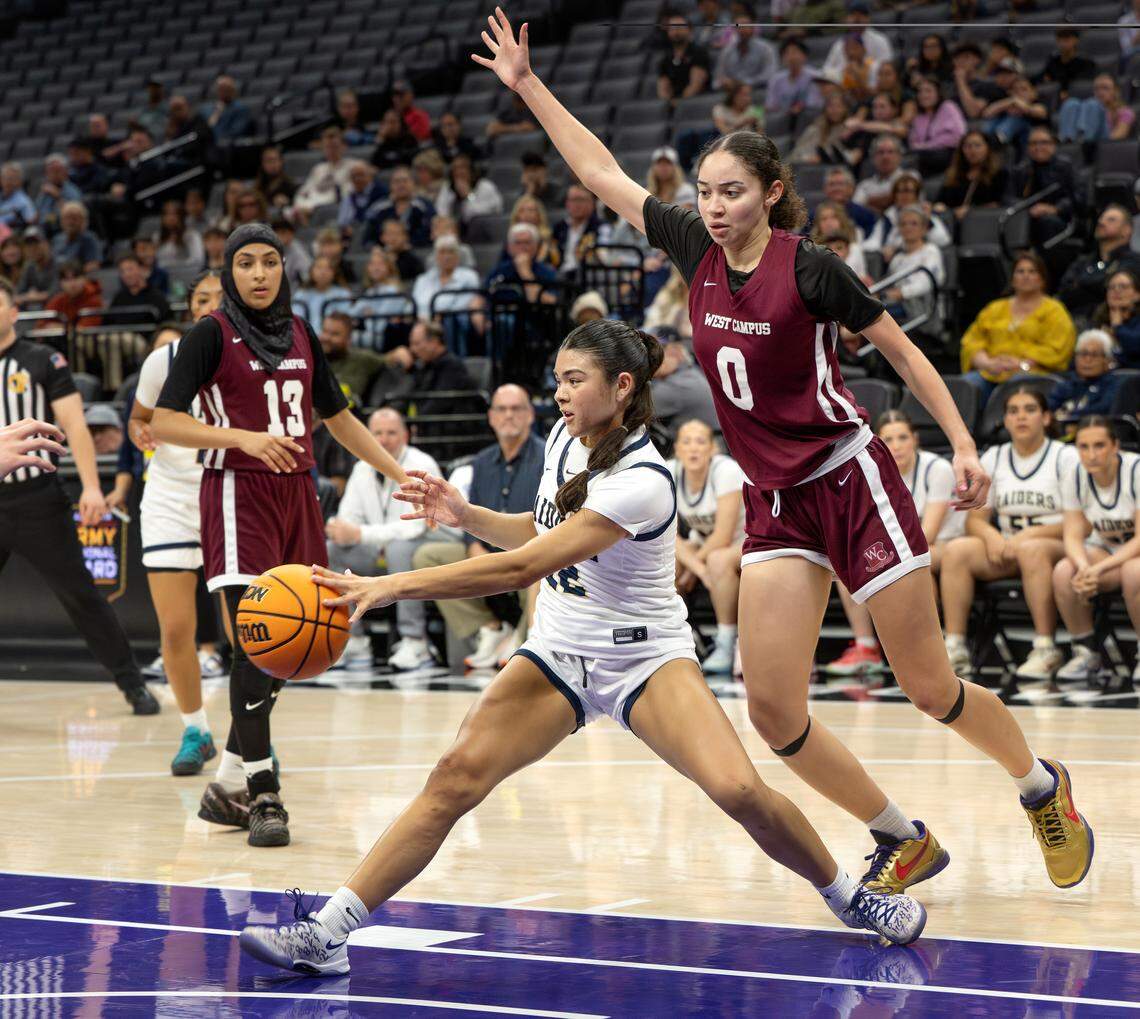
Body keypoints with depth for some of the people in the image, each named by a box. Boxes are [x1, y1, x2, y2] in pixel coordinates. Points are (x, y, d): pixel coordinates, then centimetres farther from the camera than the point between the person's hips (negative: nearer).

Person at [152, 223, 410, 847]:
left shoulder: (299, 334, 13)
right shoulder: (212, 334, -4)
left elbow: (337, 417, 24)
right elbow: (162, 424, -11)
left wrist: (401, 475, 20)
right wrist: (244, 437, -23)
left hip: (296, 492, 7)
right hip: (238, 495, -7)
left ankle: (228, 787, 18)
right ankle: (264, 798, -14)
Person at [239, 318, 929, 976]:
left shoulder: (641, 481, -25)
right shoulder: (564, 441, -1)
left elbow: (524, 567, -32)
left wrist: (391, 587, -34)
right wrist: (464, 514, 0)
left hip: (646, 657, -6)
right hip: (557, 656, 6)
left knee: (738, 790, -26)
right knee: (456, 777, -16)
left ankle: (849, 896, 2)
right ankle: (328, 934, -19)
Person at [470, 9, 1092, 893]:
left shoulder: (807, 268, -14)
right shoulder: (699, 252, 2)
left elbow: (902, 350, -5)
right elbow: (602, 172, 10)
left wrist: (963, 445, -11)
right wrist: (527, 85, 11)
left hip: (852, 484, -5)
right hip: (775, 506, 5)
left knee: (932, 689, 1)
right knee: (773, 711, -6)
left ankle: (1044, 788, 30)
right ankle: (906, 840, 13)